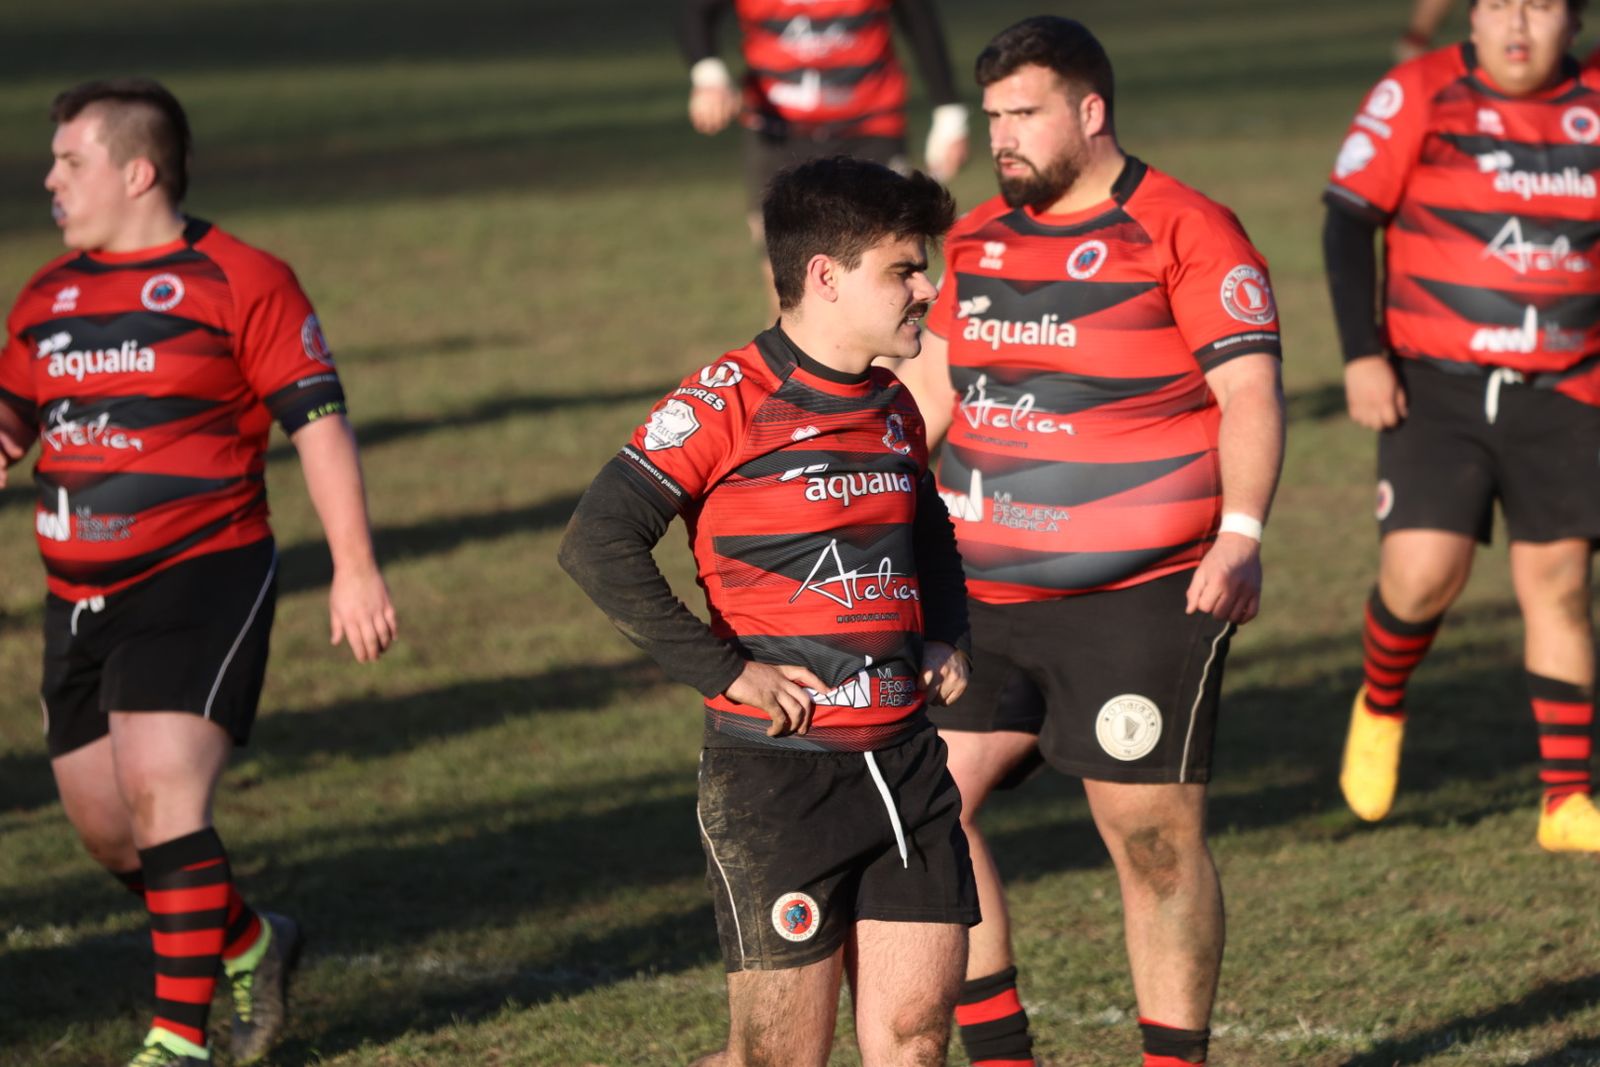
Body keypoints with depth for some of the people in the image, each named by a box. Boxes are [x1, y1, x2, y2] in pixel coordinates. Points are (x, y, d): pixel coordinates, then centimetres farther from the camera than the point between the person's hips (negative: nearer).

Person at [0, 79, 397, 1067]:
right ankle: (251, 946, 34)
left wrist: (355, 568, -13)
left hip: (202, 575, -7)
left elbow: (319, 422, -7)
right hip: (80, 595, 7)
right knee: (102, 824, 9)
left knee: (163, 792, -19)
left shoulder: (240, 282, -6)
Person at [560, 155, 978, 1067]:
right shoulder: (728, 405, -12)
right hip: (776, 775, -7)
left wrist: (947, 640, 13)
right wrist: (726, 671, -17)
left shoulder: (894, 411, 12)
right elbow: (597, 547, -19)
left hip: (906, 764, 7)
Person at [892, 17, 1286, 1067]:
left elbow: (1250, 396, -11)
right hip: (987, 599, 6)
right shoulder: (977, 240, 13)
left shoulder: (1187, 233, -7)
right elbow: (929, 388, 22)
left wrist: (1241, 535, -24)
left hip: (1144, 597, -6)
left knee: (1155, 837, -2)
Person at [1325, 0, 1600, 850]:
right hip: (1437, 388, -3)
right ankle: (1380, 705, 19)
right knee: (1422, 575, -14)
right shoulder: (1417, 96, -6)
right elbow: (1349, 221, -4)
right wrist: (1362, 355, -11)